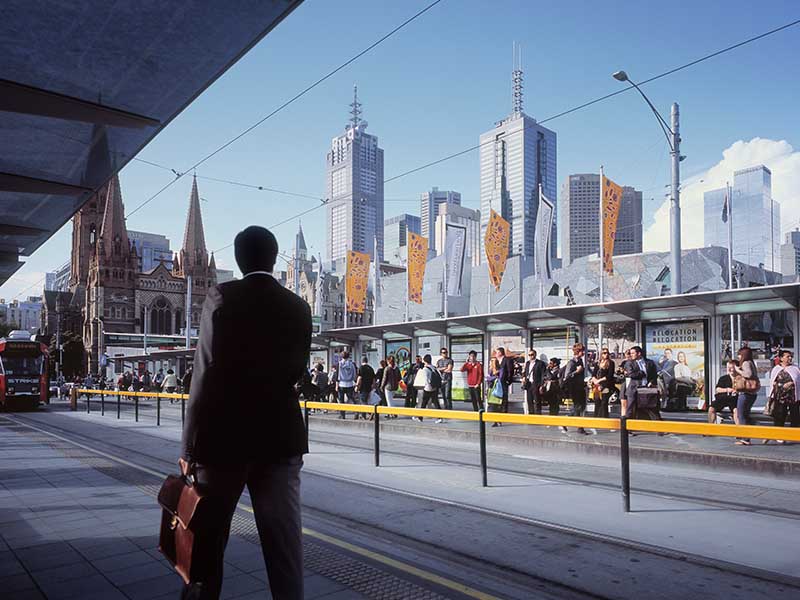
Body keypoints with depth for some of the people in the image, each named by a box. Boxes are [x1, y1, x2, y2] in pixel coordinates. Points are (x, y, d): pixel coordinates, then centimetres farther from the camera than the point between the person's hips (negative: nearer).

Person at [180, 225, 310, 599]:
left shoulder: (221, 297, -7)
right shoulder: (298, 307, 4)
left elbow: (207, 374, -11)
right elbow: (295, 372, 9)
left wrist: (191, 445, -6)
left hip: (225, 436, -2)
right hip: (282, 437, 3)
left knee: (208, 537, 15)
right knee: (284, 539, 7)